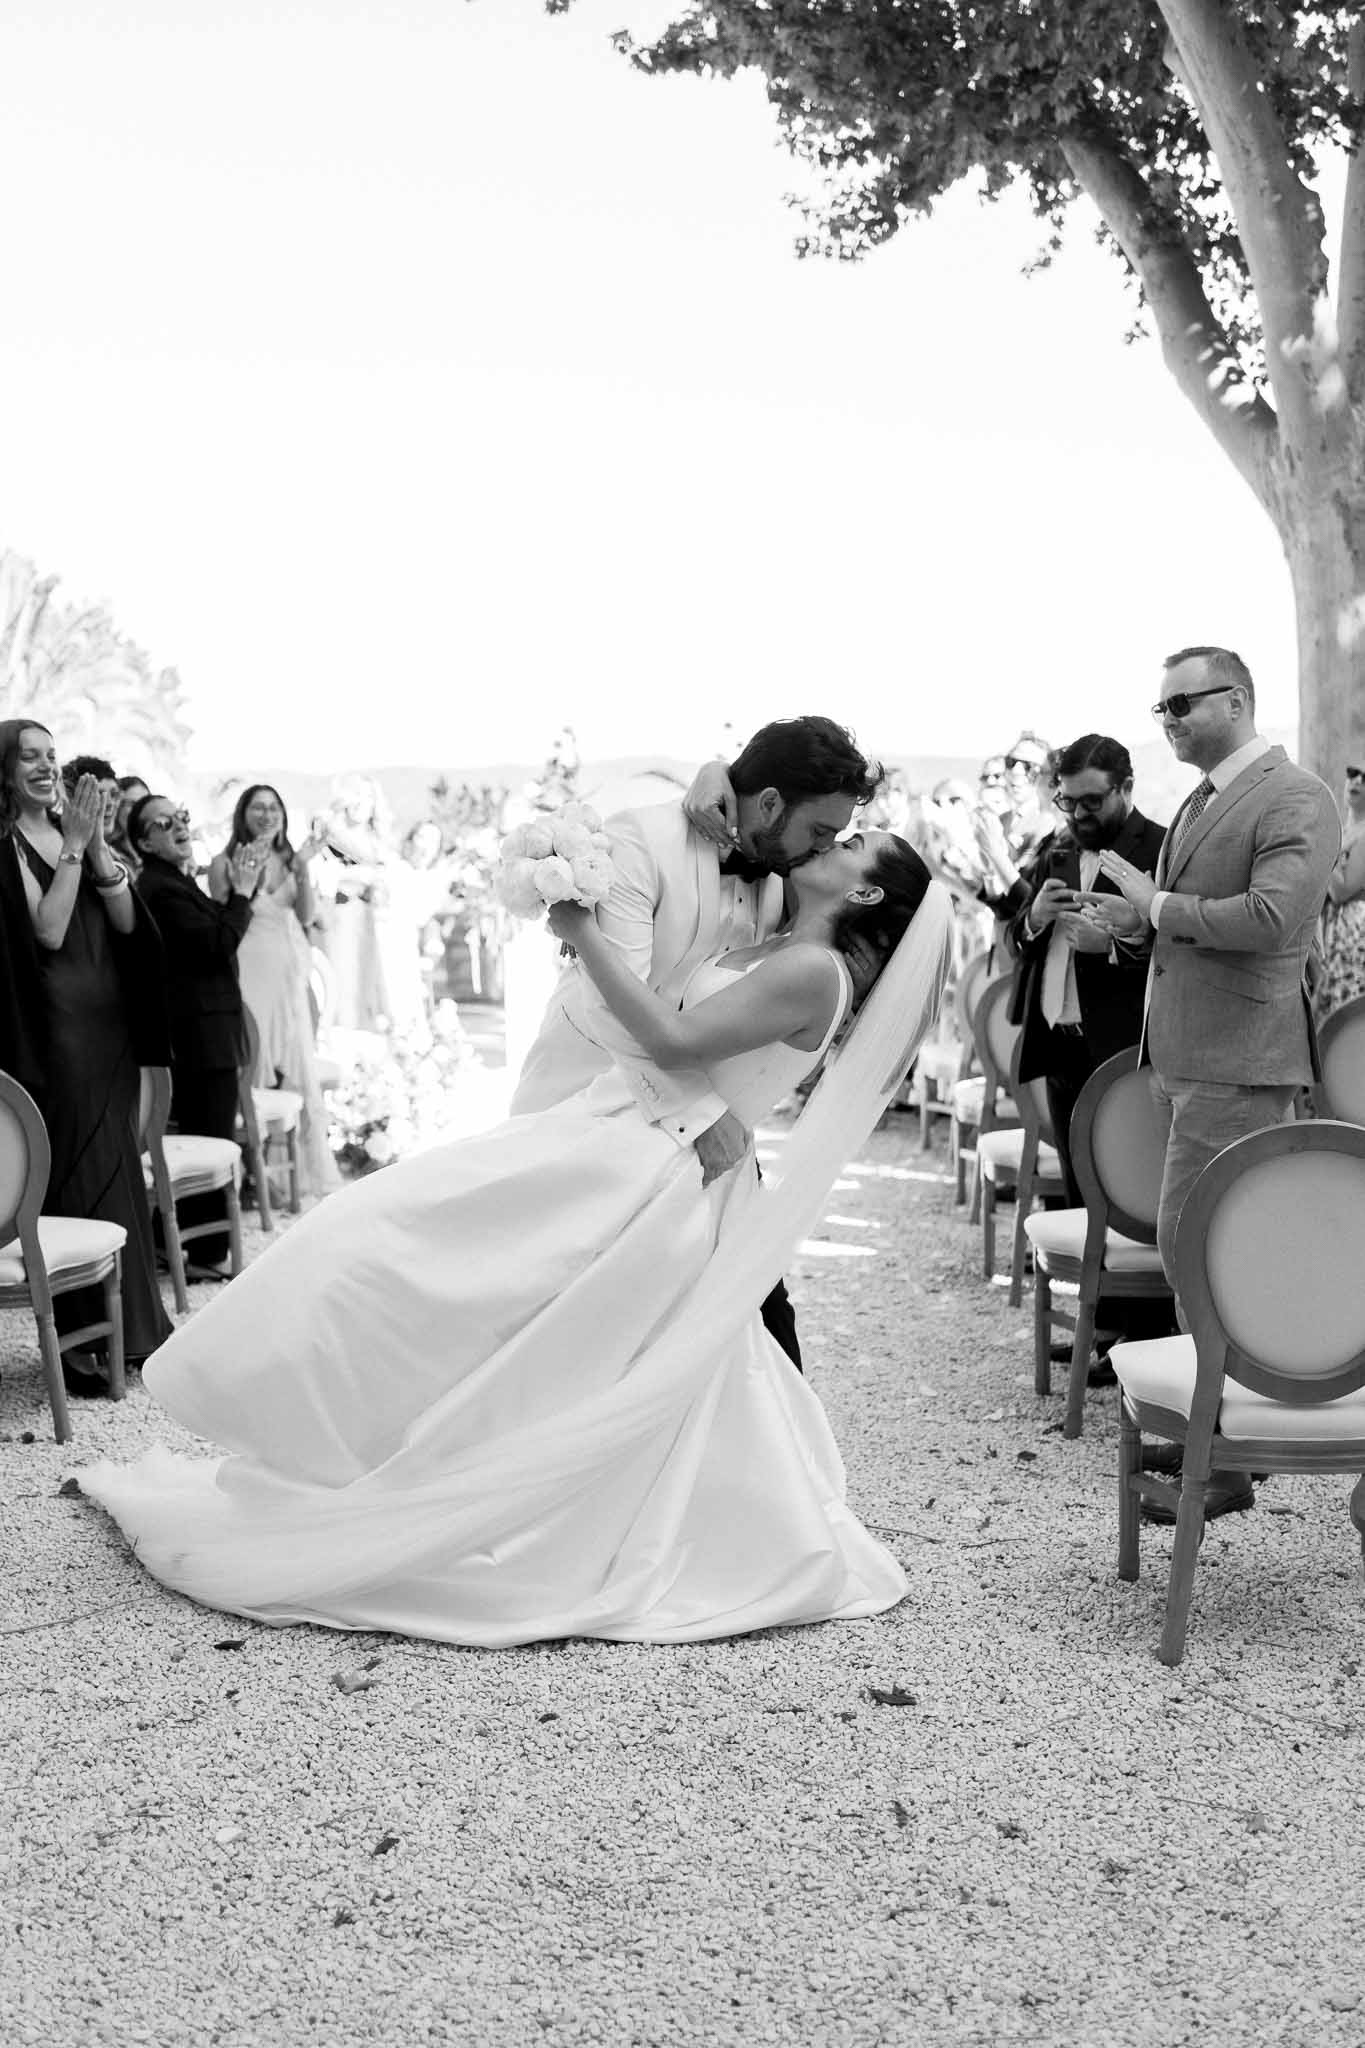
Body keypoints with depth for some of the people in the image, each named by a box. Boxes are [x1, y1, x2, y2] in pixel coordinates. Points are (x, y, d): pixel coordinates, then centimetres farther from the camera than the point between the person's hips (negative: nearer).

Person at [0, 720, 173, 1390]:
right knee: (72, 1178, -2)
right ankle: (78, 1339, 6)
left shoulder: (74, 829, 12)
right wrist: (73, 849, -17)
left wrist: (98, 848, -9)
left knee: (119, 1171, 11)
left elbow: (126, 923, 4)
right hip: (54, 1028, -6)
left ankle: (132, 1322, 21)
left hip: (109, 1024, 6)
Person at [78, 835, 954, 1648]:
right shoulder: (770, 948, 14)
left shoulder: (815, 969, -12)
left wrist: (586, 931, -16)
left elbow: (674, 1040, -21)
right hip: (617, 1159, 9)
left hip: (641, 1183, -9)